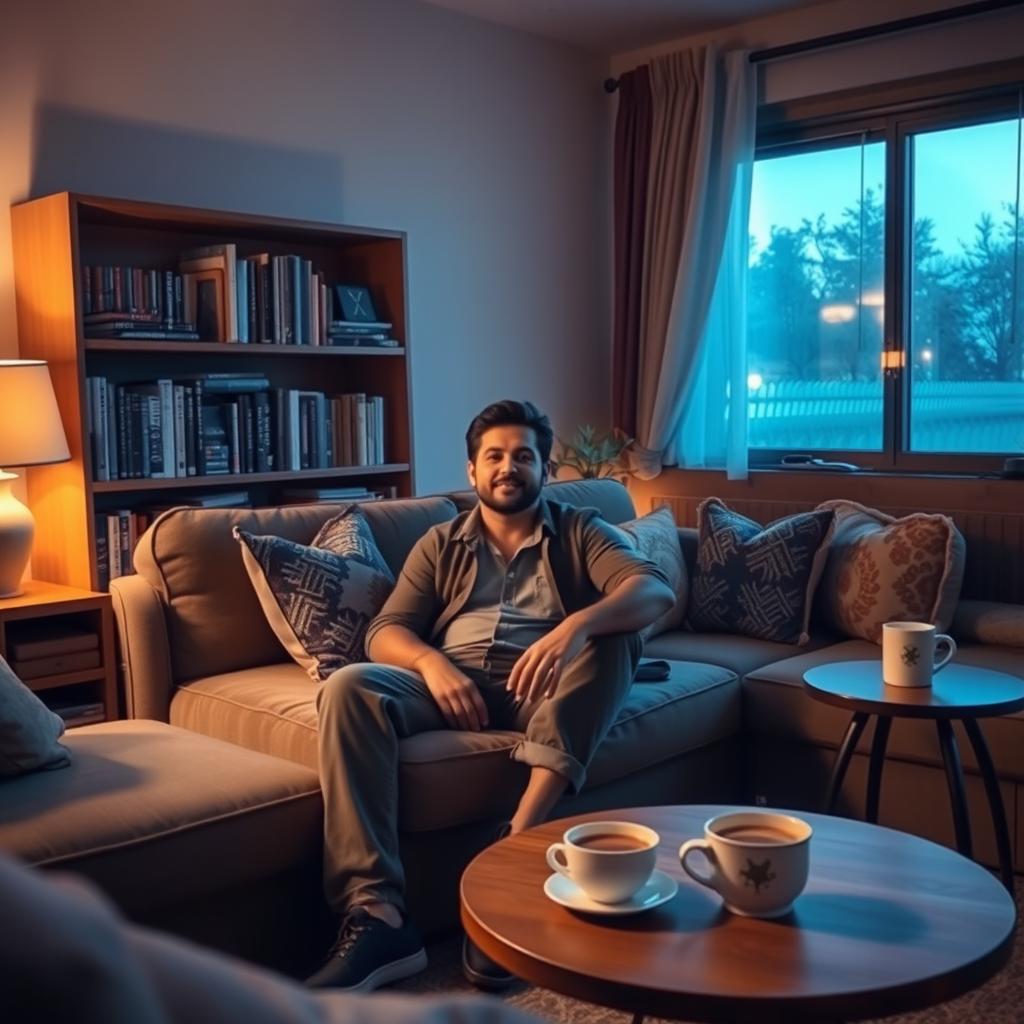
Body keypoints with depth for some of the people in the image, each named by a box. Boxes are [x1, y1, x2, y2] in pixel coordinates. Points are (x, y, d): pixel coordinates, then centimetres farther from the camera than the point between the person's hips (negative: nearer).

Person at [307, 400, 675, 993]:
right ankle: (379, 915, -36)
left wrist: (577, 624, -28)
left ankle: (517, 848, -37)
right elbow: (385, 632, 9)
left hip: (542, 690, -1)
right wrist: (432, 664, -16)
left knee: (613, 631, -30)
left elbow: (656, 590, -6)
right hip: (449, 683, 1)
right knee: (349, 687, -27)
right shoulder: (440, 545, 21)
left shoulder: (580, 532, 14)